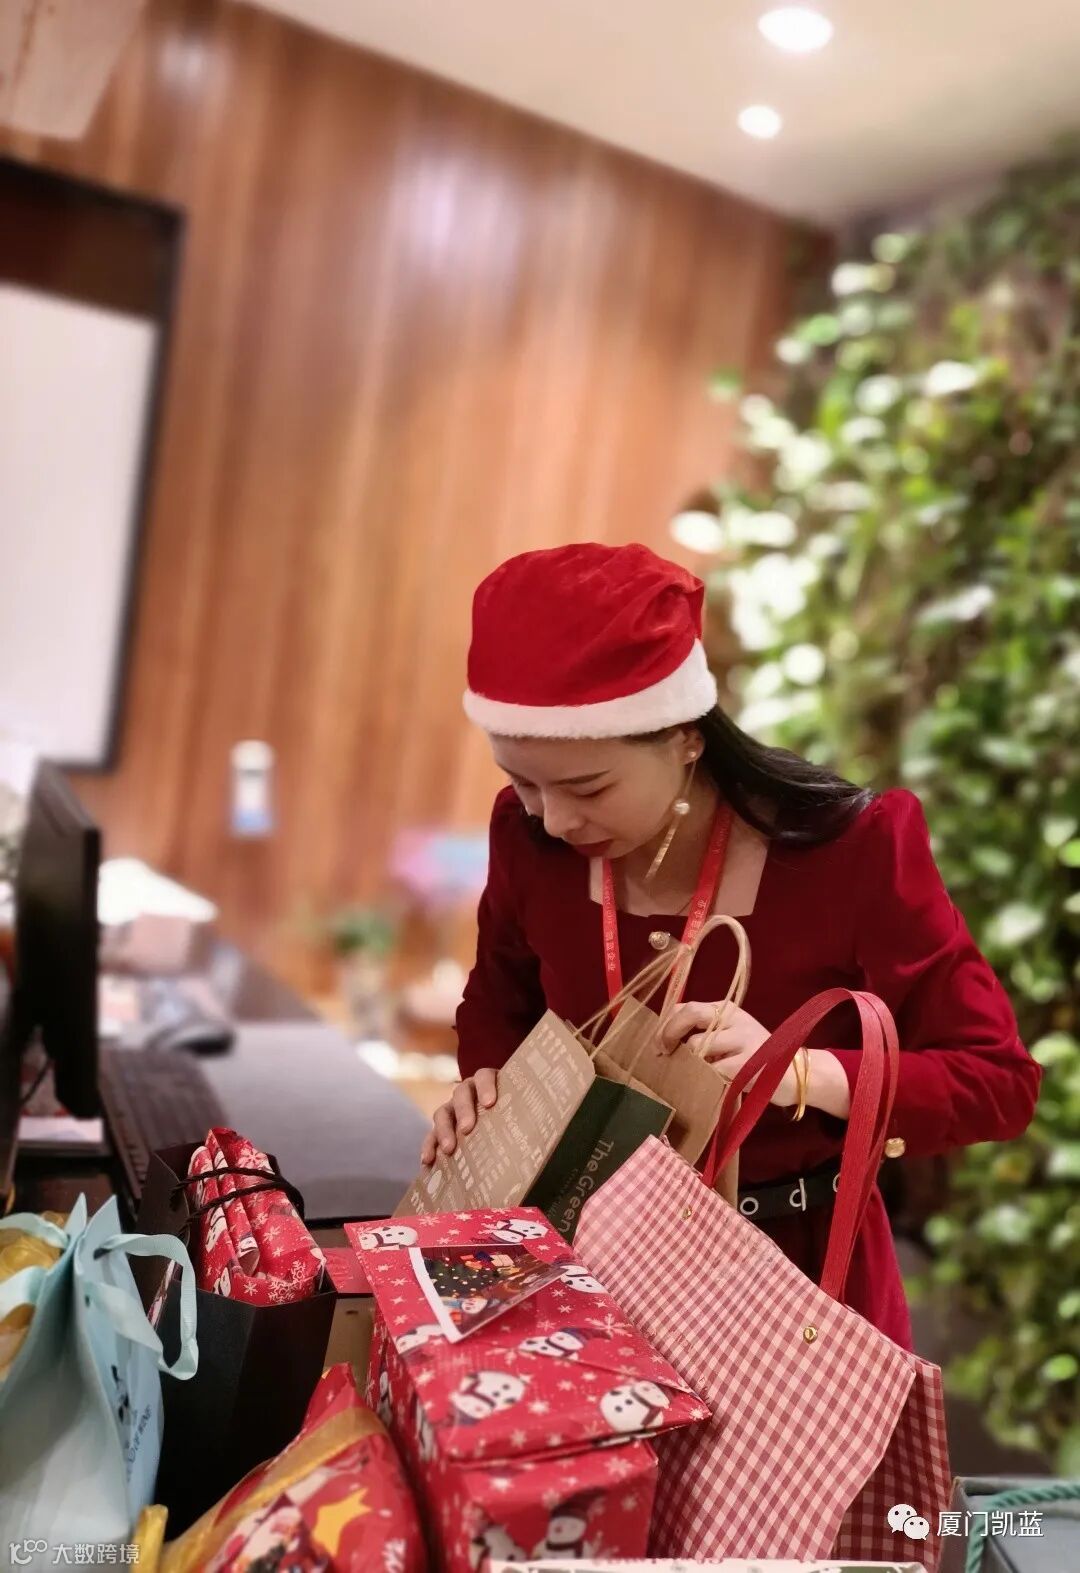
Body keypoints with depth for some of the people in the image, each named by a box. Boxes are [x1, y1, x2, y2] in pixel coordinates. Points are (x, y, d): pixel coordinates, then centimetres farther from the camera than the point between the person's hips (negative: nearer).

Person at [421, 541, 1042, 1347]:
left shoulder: (852, 849, -23)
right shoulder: (528, 835, -13)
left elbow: (1000, 1079, -16)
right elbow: (500, 1002, 7)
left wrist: (801, 1074, -31)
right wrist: (488, 1086, -14)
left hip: (802, 1267, -2)